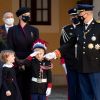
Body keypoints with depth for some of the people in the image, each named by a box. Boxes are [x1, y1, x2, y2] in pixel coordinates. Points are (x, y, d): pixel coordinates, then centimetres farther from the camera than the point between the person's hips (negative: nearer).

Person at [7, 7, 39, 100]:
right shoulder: (12, 30, 4)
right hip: (17, 65, -1)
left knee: (29, 88, 0)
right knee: (18, 88, -2)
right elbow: (10, 49, 0)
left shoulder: (34, 30, 10)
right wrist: (18, 62, -8)